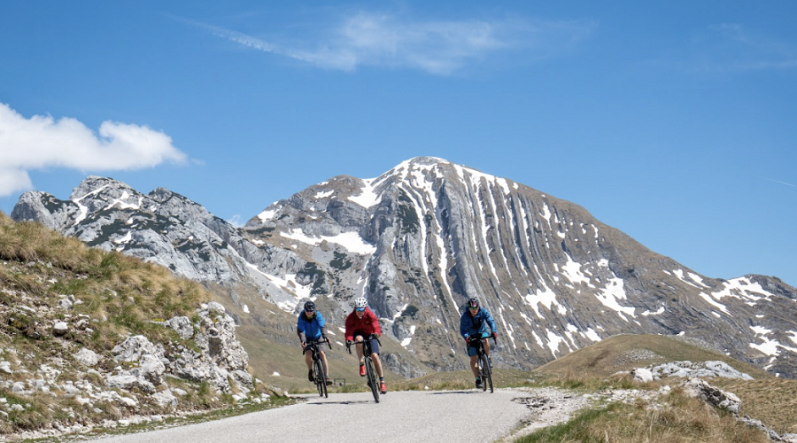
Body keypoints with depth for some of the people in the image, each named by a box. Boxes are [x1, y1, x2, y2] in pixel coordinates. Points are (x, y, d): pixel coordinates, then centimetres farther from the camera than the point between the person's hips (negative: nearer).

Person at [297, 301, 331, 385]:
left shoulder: (318, 315, -17)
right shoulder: (301, 317, -19)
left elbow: (323, 326, -28)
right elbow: (300, 330, -29)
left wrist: (325, 336, -46)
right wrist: (303, 341, -47)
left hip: (318, 338, 0)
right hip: (307, 339, 0)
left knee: (322, 353, -21)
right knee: (308, 354, -26)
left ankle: (327, 377, -23)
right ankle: (310, 370, 4)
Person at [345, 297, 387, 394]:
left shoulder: (370, 315, -23)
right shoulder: (351, 317, -21)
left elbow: (376, 327, -35)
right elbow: (349, 331, -29)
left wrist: (376, 334, -57)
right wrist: (348, 340, -51)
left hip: (370, 335, 0)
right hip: (358, 334, 0)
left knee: (374, 355, -19)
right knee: (359, 339, -38)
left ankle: (382, 381, -12)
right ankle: (361, 363, -22)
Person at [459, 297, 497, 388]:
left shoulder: (483, 312, -19)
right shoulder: (465, 316, -24)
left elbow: (491, 321, -28)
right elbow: (462, 330, -29)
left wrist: (494, 331, -47)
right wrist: (466, 337, -50)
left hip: (482, 332, 1)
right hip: (471, 336, -1)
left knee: (486, 342, -35)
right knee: (473, 358, -8)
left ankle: (487, 358, -6)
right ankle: (477, 379, 0)